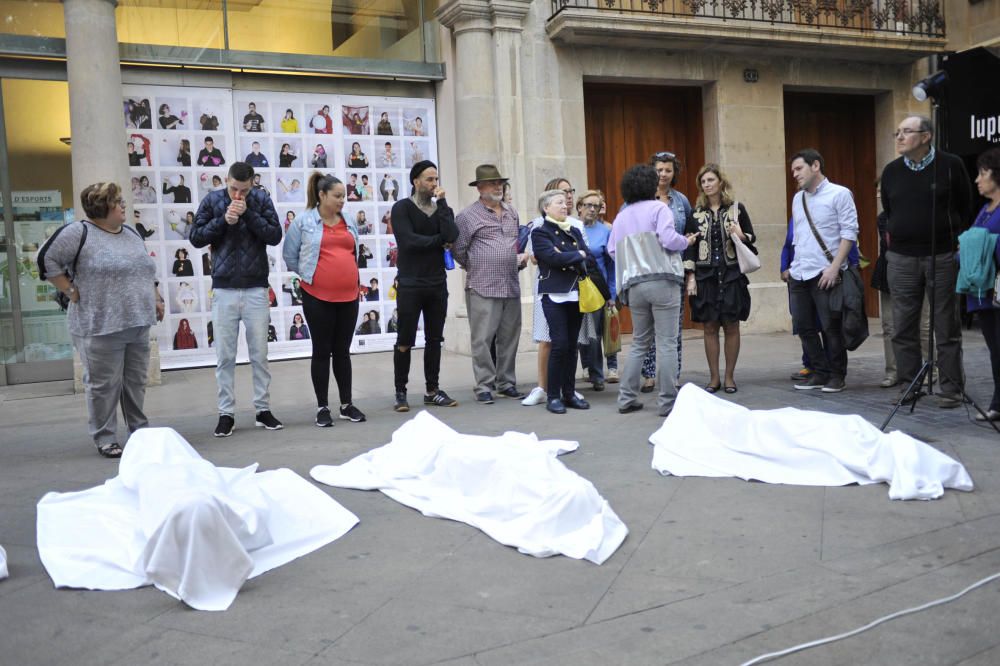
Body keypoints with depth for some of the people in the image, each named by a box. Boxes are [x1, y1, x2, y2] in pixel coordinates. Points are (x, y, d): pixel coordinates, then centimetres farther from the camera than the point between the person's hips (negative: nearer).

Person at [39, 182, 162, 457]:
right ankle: (104, 438, 10)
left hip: (138, 324, 7)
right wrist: (72, 292, -9)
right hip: (101, 326, -6)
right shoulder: (79, 232, -8)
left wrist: (155, 299, 17)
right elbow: (48, 260, -8)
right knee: (104, 384, 0)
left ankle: (140, 430, 23)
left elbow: (146, 270, 25)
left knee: (136, 381, 12)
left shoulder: (130, 234, 15)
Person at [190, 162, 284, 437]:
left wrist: (248, 214, -16)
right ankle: (226, 413, 12)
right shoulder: (212, 201, 1)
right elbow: (196, 238, 0)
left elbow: (275, 236, -6)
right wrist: (223, 220, -13)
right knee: (225, 355, 4)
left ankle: (263, 409, 16)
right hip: (224, 288, 0)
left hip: (256, 288, 0)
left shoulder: (261, 200, 1)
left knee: (259, 353, 6)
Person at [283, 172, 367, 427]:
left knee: (343, 351, 11)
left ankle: (347, 404, 19)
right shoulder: (303, 222, -3)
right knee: (322, 351, 3)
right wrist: (307, 274, 5)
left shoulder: (349, 222, 10)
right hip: (317, 296, -4)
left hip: (348, 295, 4)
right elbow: (289, 255, 2)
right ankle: (322, 407, 11)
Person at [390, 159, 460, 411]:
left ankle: (432, 390, 19)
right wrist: (439, 241, -8)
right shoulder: (402, 208, -3)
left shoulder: (442, 208, 9)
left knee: (434, 339, 10)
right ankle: (400, 392, 10)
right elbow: (408, 240, -19)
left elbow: (452, 237, -10)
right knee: (405, 341, 1)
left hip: (437, 284, 5)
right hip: (410, 285, -4)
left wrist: (441, 203, -9)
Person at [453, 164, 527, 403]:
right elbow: (458, 249, -2)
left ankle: (506, 383, 20)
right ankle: (484, 386, 3)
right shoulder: (468, 215, -3)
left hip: (511, 286, 6)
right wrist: (476, 268, 5)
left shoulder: (512, 213, 17)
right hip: (482, 288, -6)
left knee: (509, 338, 9)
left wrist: (520, 258, 12)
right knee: (482, 339, -5)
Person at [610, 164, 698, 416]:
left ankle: (627, 398, 14)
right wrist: (686, 242, 6)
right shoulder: (658, 208, 0)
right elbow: (668, 239, -13)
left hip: (634, 285, 6)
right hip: (662, 281, -5)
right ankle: (667, 401, 0)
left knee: (639, 343, 15)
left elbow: (612, 250, 10)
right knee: (666, 343, -1)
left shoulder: (621, 216, 15)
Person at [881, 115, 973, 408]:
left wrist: (954, 240, 7)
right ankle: (909, 385, 15)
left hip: (943, 257, -3)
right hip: (901, 259, 3)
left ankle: (951, 388, 9)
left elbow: (966, 208, 7)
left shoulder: (951, 165, -1)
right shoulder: (891, 171, 7)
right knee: (904, 327, 5)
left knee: (947, 327, 2)